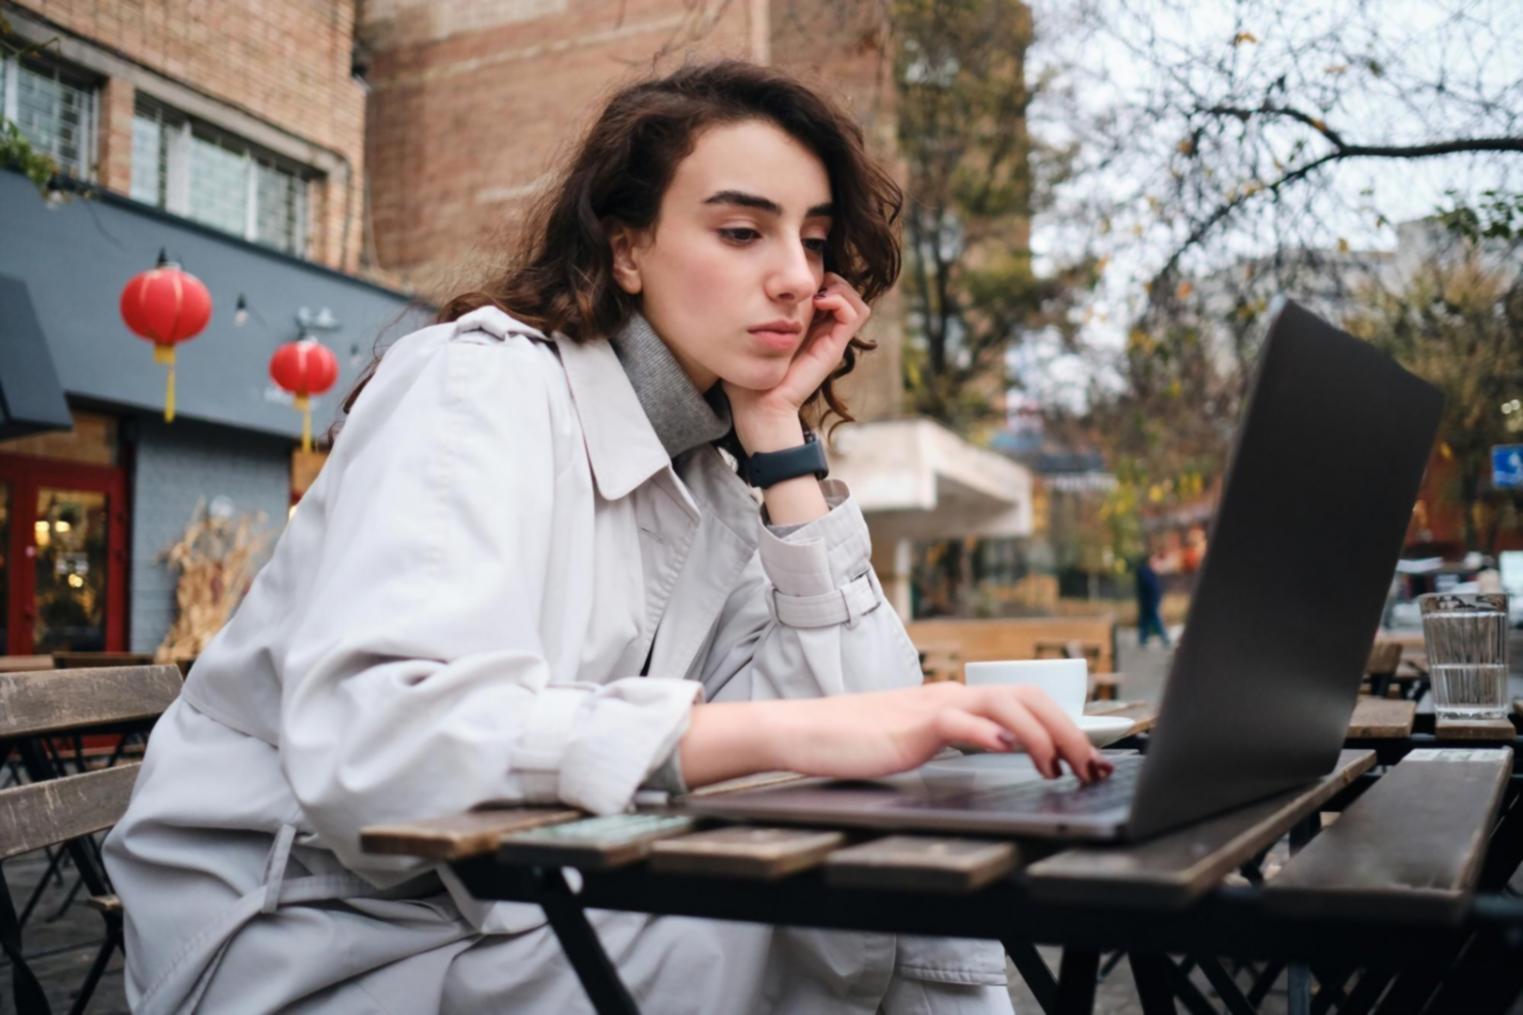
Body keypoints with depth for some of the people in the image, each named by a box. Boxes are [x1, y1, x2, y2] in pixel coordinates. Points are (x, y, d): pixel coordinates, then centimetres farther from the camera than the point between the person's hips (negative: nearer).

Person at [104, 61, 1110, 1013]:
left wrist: (781, 440, -7)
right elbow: (373, 742, -32)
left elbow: (863, 719, -6)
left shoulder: (710, 475, 6)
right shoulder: (487, 381, -15)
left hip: (513, 914, 6)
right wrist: (787, 730, -40)